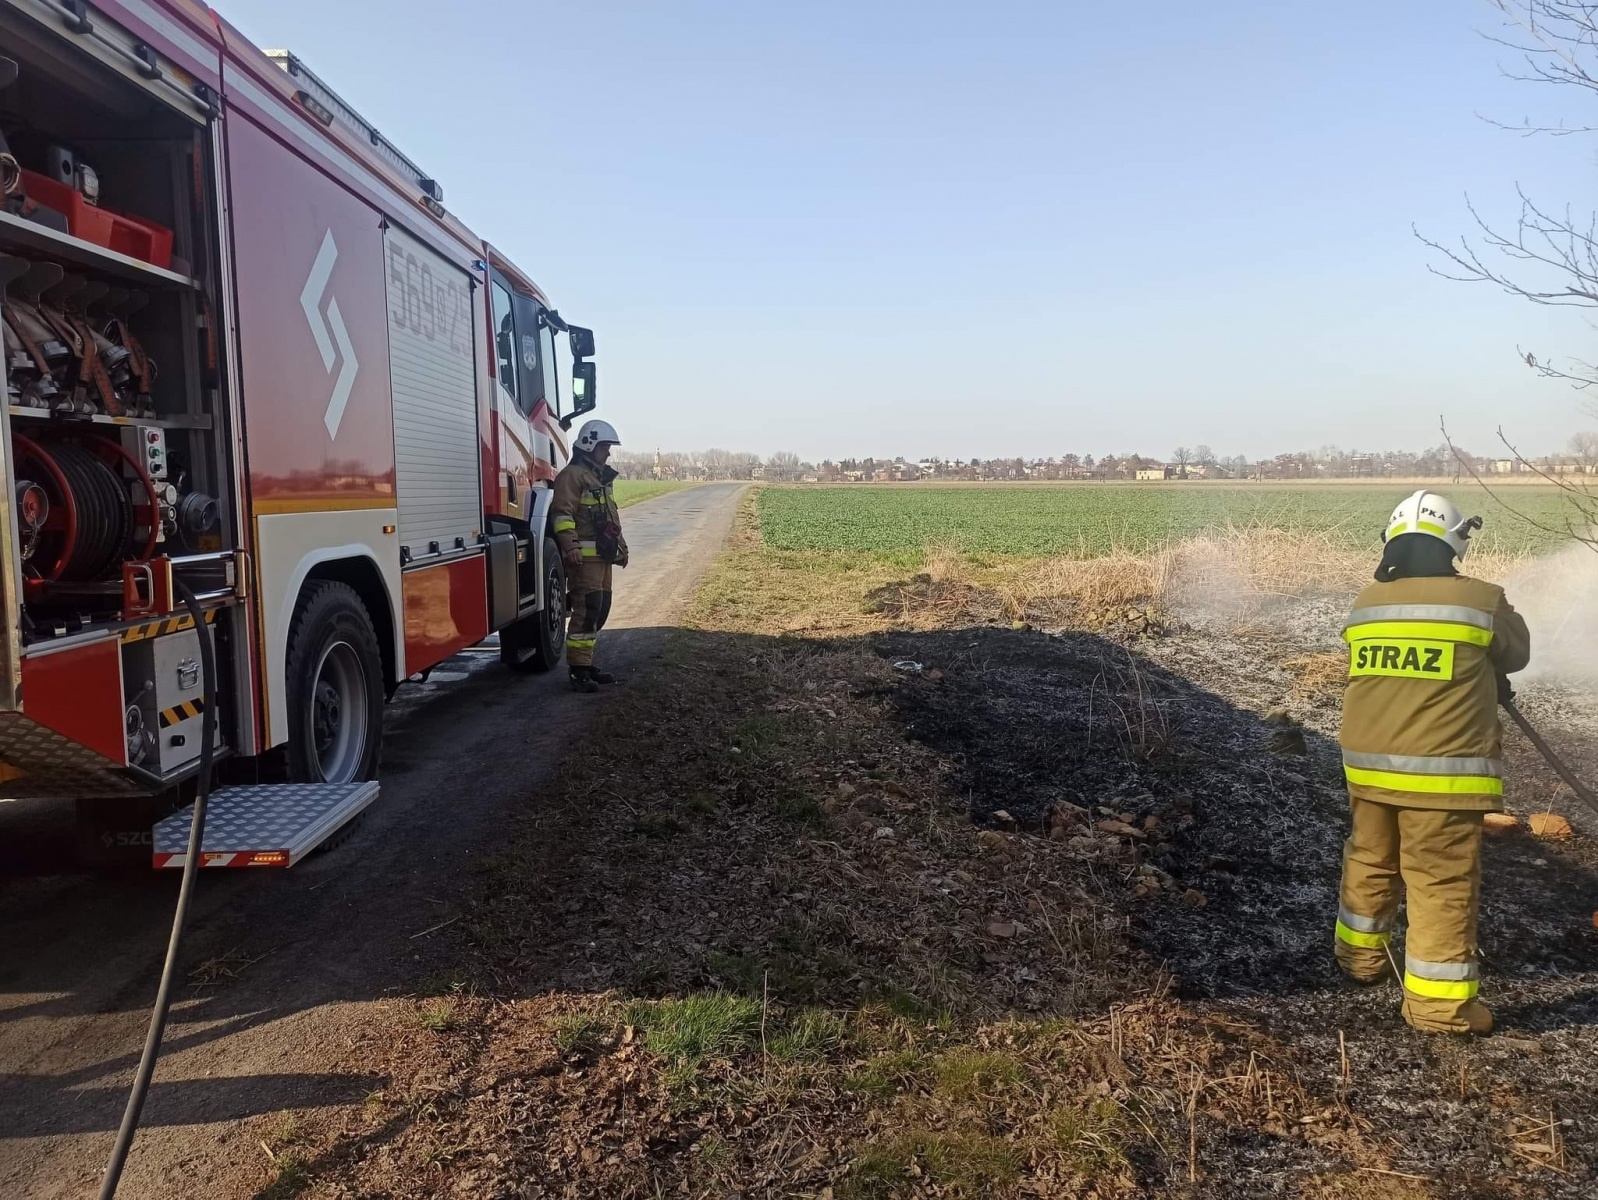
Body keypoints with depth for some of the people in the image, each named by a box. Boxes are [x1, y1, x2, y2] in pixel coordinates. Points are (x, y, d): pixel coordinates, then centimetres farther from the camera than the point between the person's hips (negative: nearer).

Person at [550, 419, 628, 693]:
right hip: (584, 556, -10)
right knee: (587, 610, -14)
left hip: (603, 556, 10)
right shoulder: (572, 475, -8)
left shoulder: (601, 477, 23)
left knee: (600, 609, 11)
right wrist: (570, 545, -30)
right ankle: (578, 671, -12)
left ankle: (587, 664, 19)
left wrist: (621, 547, 30)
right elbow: (563, 513, -19)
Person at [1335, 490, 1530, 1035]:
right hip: (1440, 772, -5)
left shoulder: (1366, 604, 3)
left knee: (1369, 862, 21)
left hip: (1369, 766, 5)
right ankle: (1438, 1002, 9)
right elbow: (1517, 654, 9)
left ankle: (1361, 955, 37)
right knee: (1443, 884, 3)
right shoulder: (1480, 602, -9)